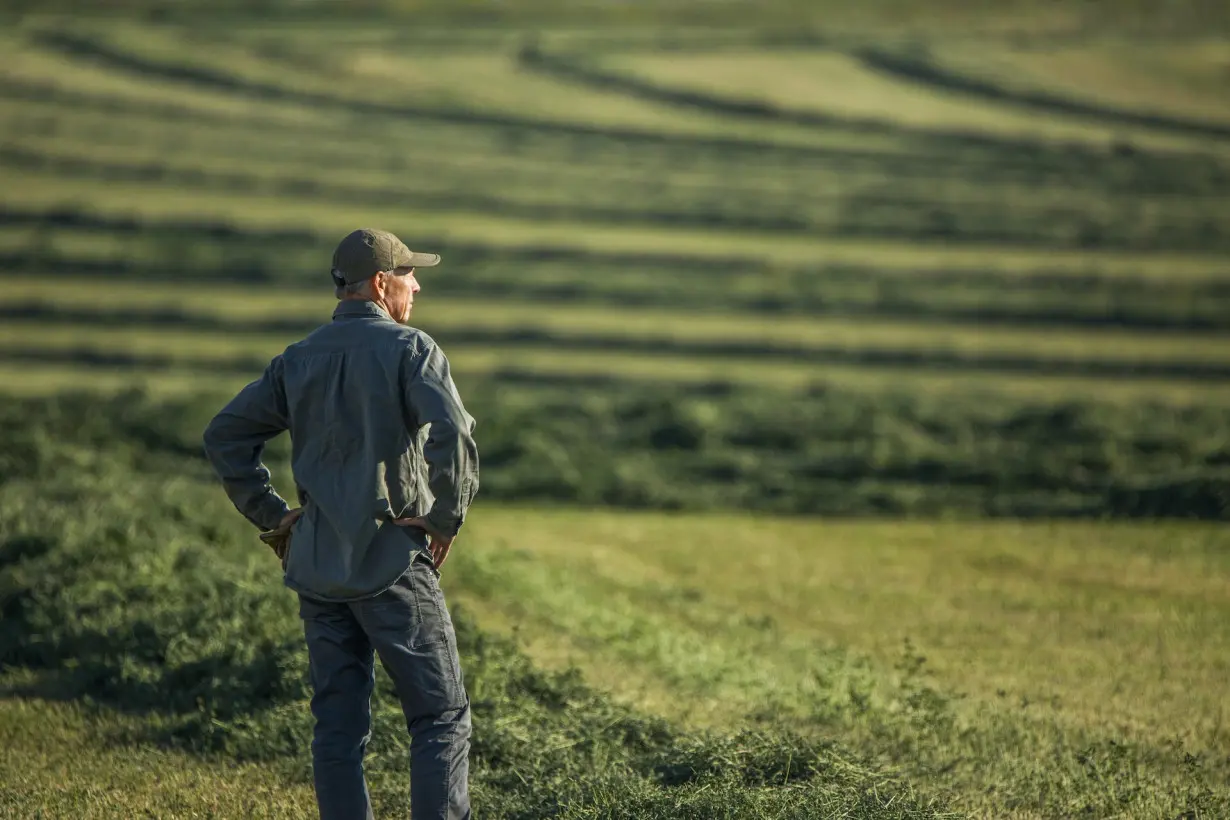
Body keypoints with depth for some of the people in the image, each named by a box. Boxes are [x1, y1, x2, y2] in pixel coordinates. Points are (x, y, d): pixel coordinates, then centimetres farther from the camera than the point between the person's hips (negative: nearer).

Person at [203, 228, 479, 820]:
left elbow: (225, 435, 13)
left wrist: (271, 517, 13)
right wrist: (447, 520, -11)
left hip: (316, 566, 6)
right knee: (441, 715, 0)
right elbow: (452, 434, -23)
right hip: (392, 561, -6)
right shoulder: (409, 349, -7)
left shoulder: (298, 360, 11)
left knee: (338, 727, 9)